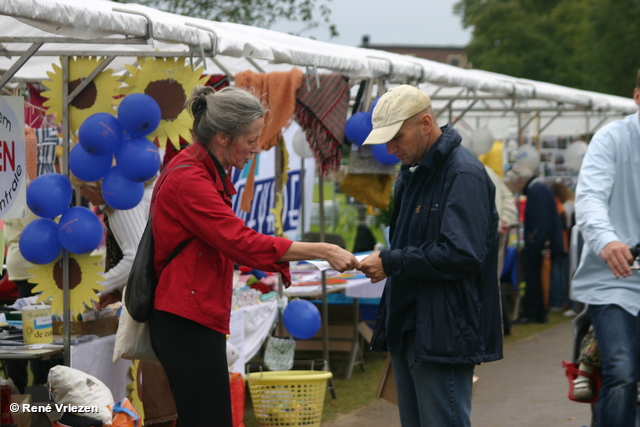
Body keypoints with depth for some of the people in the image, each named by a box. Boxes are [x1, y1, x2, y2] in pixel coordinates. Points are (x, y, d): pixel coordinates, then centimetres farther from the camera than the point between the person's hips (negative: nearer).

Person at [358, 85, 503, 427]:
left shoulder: (464, 175, -15)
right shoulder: (412, 173, 16)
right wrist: (383, 261, 9)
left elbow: (462, 254, -24)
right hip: (407, 332, 10)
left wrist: (391, 263, -18)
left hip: (444, 335, -10)